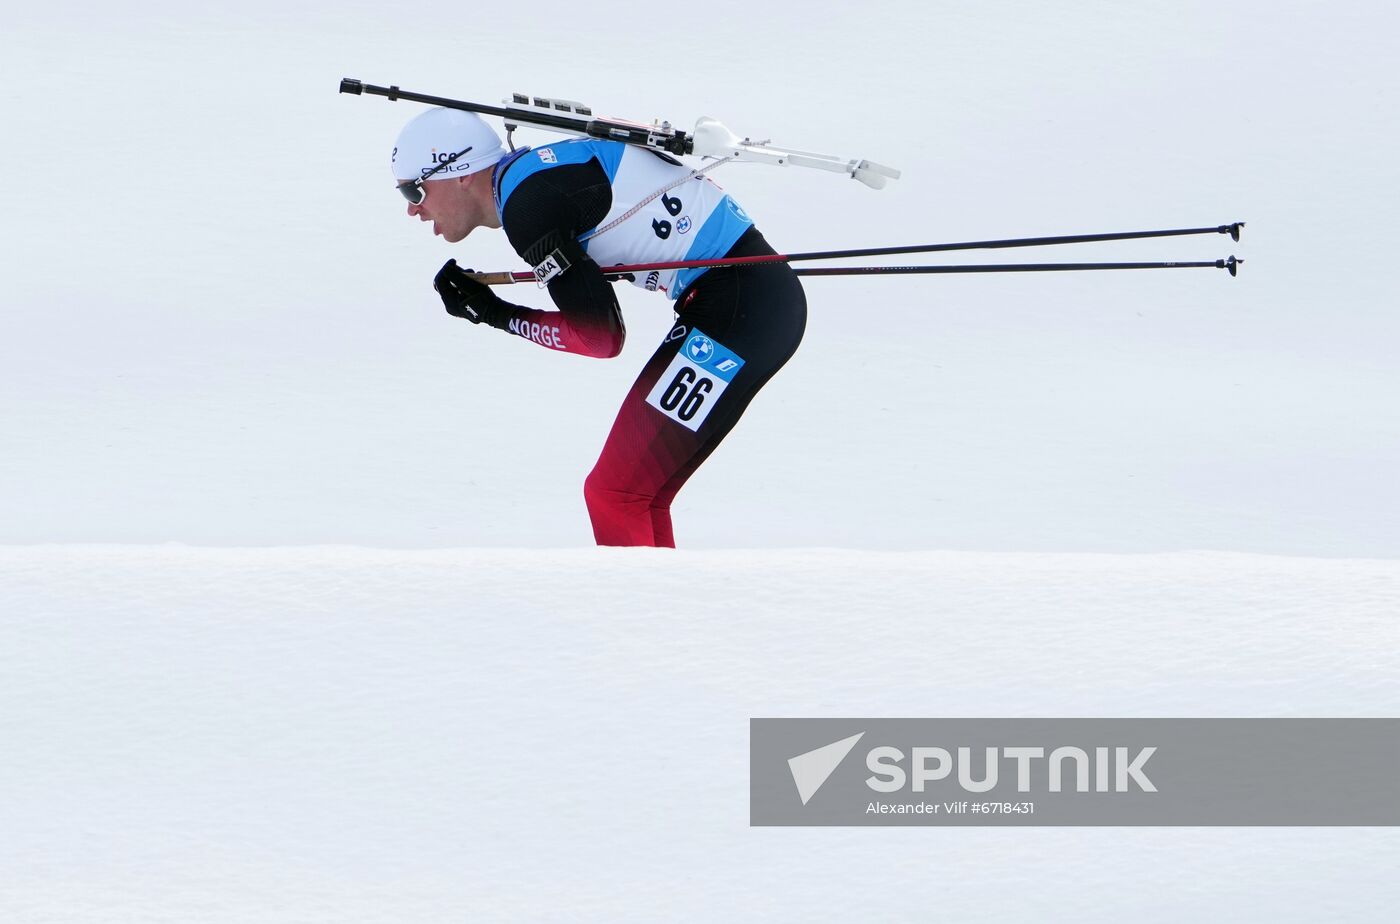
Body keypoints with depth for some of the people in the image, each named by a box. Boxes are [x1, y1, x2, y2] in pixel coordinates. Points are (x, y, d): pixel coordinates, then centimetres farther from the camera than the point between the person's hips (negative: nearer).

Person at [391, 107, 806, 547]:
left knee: (614, 493, -7)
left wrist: (496, 315, -2)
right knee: (637, 495, 15)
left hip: (740, 308, -10)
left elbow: (601, 336, -13)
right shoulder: (534, 170, 13)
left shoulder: (526, 201, -16)